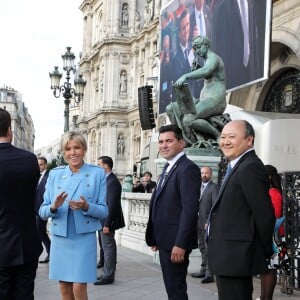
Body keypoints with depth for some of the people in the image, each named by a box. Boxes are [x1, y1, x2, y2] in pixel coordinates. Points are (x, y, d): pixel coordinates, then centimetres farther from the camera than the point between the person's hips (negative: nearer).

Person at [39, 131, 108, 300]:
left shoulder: (97, 173, -1)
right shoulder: (55, 174, 6)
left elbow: (103, 211, -1)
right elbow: (43, 212, 4)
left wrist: (86, 207, -21)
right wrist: (54, 207, -17)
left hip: (84, 238, -3)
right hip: (60, 238, 3)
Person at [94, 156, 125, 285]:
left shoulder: (112, 182, -18)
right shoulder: (107, 180, 12)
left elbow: (112, 205, -22)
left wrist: (107, 224, -22)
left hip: (107, 221, -10)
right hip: (104, 220, 10)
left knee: (108, 248, -2)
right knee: (108, 248, 15)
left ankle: (108, 276, 5)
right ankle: (108, 274, 24)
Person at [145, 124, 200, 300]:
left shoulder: (188, 169, -15)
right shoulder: (169, 167, 16)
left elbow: (190, 208, -22)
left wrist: (180, 244, -25)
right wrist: (156, 238, 15)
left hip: (176, 241, -9)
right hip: (166, 240, 9)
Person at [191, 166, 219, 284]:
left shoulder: (214, 187, -9)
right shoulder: (199, 187, 16)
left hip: (208, 223, -8)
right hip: (200, 223, 8)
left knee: (209, 249, -6)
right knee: (202, 248, 15)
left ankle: (209, 274, -4)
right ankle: (203, 271, 24)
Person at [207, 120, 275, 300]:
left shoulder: (250, 167, -17)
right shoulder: (237, 166, 15)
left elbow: (265, 215, -20)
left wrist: (265, 251, -9)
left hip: (235, 258, -10)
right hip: (231, 258, 10)